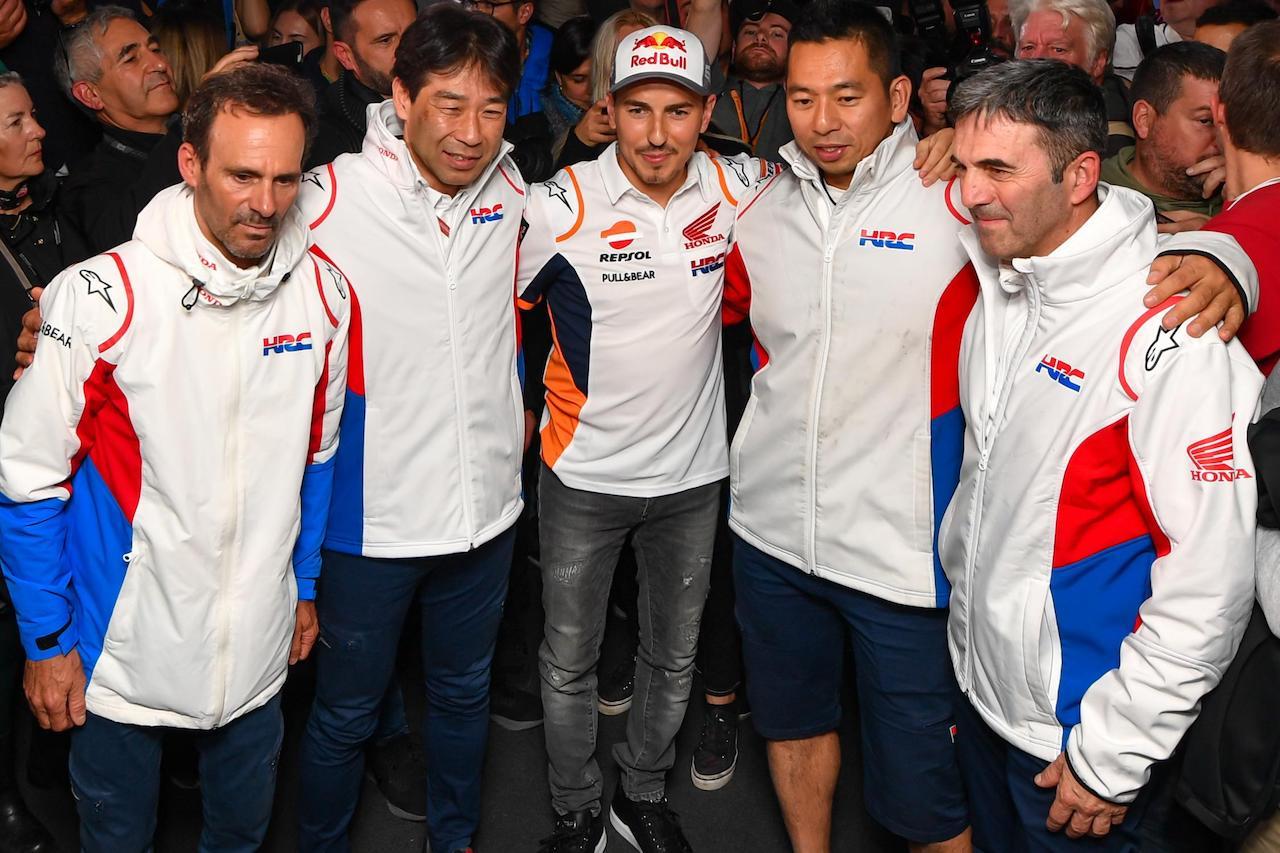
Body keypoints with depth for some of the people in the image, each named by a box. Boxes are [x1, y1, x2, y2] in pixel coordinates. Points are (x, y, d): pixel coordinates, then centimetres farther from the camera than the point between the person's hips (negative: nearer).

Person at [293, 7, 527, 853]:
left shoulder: (510, 186, -2)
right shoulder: (328, 201, -18)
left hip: (486, 503, 5)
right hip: (373, 514, -4)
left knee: (464, 692, 23)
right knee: (346, 713, 13)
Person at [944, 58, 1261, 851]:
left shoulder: (1168, 331, -23)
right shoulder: (998, 290, 0)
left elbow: (1212, 573, -22)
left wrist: (1115, 752, -17)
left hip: (1074, 726, -7)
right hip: (979, 686, 7)